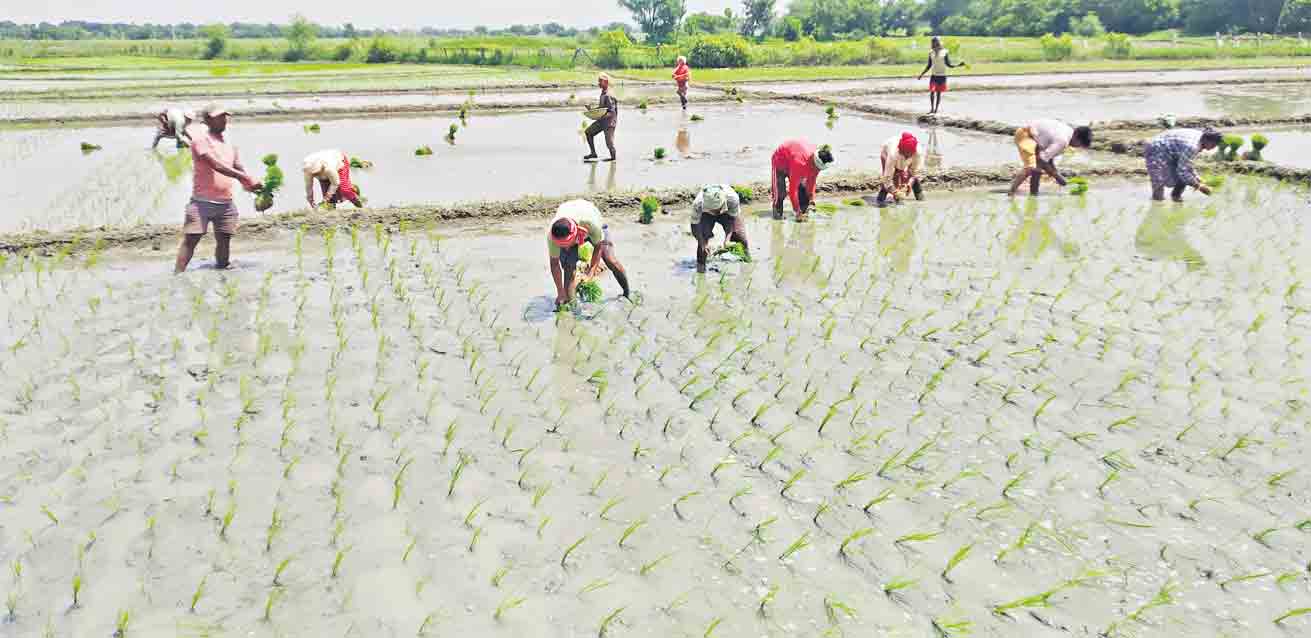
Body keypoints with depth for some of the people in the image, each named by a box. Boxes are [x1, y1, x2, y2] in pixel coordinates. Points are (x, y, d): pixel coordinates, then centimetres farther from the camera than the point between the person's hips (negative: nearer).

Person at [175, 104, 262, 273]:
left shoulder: (230, 146, 15)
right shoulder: (201, 141, -5)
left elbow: (240, 171, 18)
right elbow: (216, 166, -18)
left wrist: (253, 187, -2)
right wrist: (247, 178, -24)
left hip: (226, 204, 6)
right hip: (202, 202, -6)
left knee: (224, 242, 8)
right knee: (190, 240, -6)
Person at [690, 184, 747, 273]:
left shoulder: (732, 198, -40)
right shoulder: (698, 204, -41)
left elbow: (732, 219, -26)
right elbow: (695, 224, -28)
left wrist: (727, 238, -38)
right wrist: (703, 244, -37)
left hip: (727, 212, 1)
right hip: (706, 214, -1)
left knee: (739, 233, -7)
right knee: (703, 235, -23)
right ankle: (700, 264, -7)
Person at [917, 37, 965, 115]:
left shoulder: (944, 52, -4)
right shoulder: (931, 53, 4)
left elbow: (948, 64, -3)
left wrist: (958, 65, -16)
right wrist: (921, 74, 8)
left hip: (942, 75, -2)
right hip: (933, 75, 2)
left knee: (939, 93, 2)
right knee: (932, 92, -7)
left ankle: (936, 110, 9)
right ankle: (932, 109, 6)